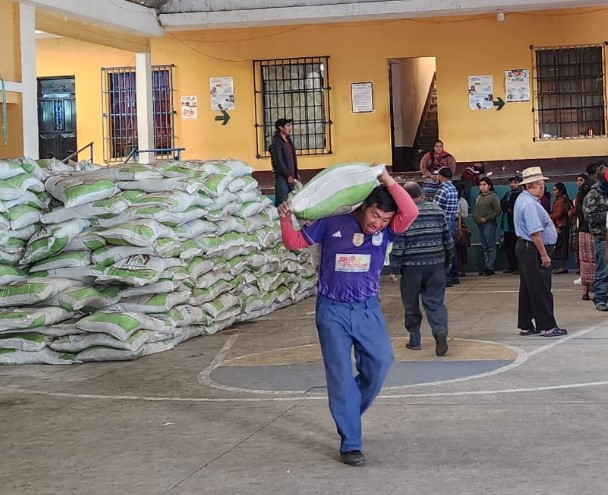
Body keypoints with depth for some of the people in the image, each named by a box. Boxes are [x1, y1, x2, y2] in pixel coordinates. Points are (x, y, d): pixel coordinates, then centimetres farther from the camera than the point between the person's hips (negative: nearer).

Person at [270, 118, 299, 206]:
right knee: (282, 203, -11)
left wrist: (295, 175, 14)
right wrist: (288, 175, -17)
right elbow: (279, 161, -15)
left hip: (290, 177, 8)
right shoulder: (276, 142, -9)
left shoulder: (288, 141, 17)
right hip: (281, 177, -8)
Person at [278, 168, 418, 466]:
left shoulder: (386, 230, -3)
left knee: (381, 360, -3)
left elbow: (411, 212, -22)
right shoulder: (332, 223, -5)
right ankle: (350, 444, 3)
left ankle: (347, 412, 25)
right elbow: (295, 242, 3)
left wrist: (388, 181, -23)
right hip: (332, 310, -2)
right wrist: (285, 219, -13)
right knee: (341, 375, -2)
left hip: (368, 308, 2)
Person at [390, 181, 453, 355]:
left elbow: (398, 244, -11)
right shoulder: (437, 210, 4)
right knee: (435, 302, 5)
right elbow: (448, 238, 9)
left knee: (411, 305, 10)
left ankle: (414, 340, 17)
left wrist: (394, 268, -5)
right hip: (436, 264, 3)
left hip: (411, 266, -3)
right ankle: (441, 332, -17)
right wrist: (448, 260, 22)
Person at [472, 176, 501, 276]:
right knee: (484, 247, 9)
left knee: (491, 247, -5)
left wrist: (486, 218, -13)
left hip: (489, 224, -7)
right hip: (480, 224, 7)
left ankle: (490, 267, -4)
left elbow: (498, 211, -9)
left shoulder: (493, 196, -4)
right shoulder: (479, 197, 17)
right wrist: (474, 217, 5)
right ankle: (487, 266, 13)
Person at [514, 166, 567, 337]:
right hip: (534, 250, -11)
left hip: (524, 247, 11)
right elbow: (535, 233, -25)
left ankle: (525, 326, 19)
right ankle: (548, 326, 0)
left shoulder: (524, 199, 14)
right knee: (541, 290, -5)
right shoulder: (530, 204, -20)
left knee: (527, 289, 13)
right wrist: (544, 255, -21)